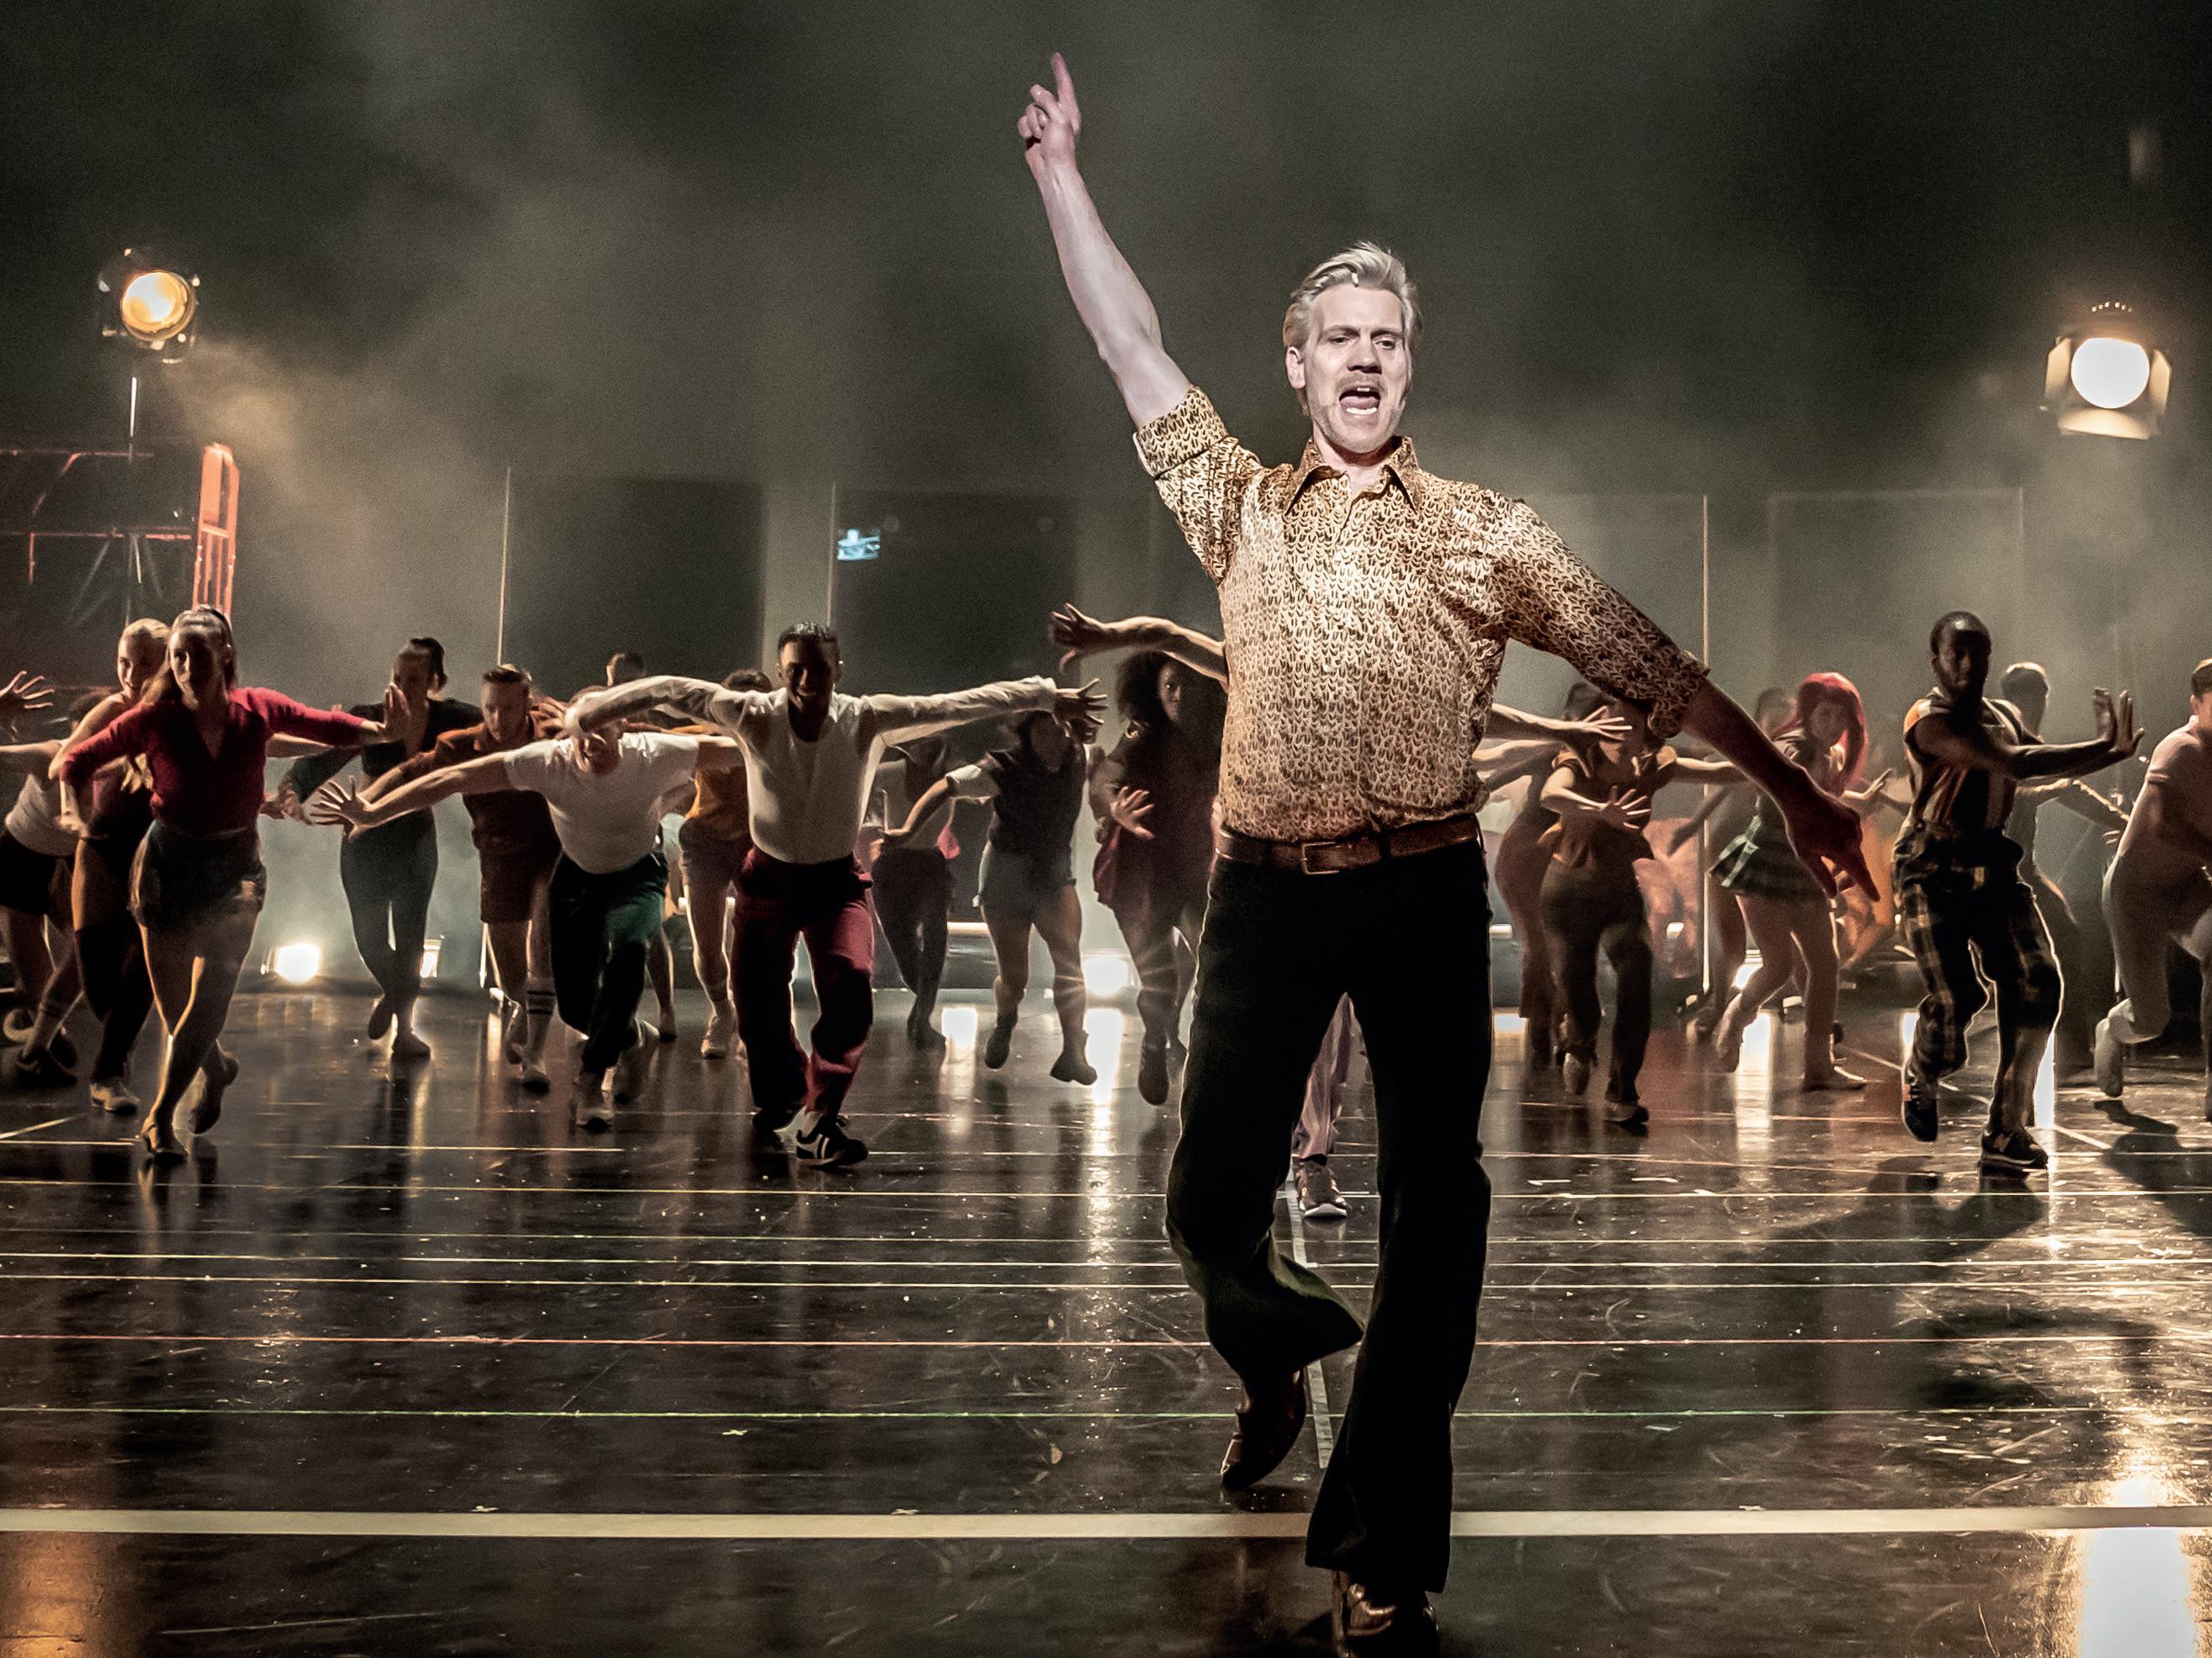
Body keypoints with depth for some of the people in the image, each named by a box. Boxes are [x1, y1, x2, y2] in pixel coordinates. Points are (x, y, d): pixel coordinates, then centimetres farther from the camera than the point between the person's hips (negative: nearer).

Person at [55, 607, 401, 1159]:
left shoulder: (259, 710, -6)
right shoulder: (153, 720, -9)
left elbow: (327, 726, 9)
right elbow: (75, 762, 3)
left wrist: (384, 732, -7)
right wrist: (85, 822, -6)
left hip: (235, 868, 0)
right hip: (167, 865, 0)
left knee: (208, 997, -13)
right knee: (174, 1003, 8)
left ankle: (159, 1118, -4)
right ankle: (216, 1070, 39)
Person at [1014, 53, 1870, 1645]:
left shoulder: (1485, 533, 6)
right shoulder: (1241, 509, 10)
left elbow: (1642, 662, 6)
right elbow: (1137, 350, 9)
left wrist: (1791, 786, 4)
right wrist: (1062, 173, 7)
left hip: (1424, 898, -1)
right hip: (1266, 894, 1)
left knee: (1435, 1214, -3)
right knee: (1211, 1199, 2)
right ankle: (1280, 1351, 38)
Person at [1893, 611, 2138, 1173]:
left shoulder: (2005, 716, 15)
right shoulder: (1930, 720, -12)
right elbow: (2014, 765, -24)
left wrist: (2110, 750, -4)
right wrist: (2105, 746, -21)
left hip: (1994, 868, 6)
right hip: (1934, 873, -6)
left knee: (2035, 984, -12)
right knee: (1954, 999, -15)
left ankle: (2007, 1132, -8)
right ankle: (1920, 1079, 22)